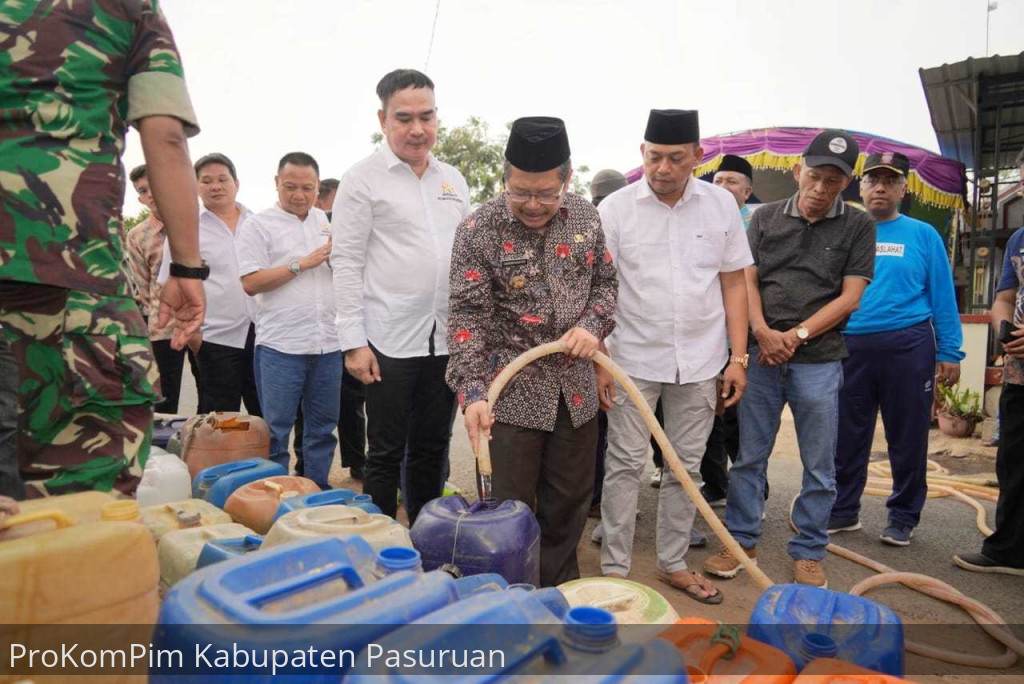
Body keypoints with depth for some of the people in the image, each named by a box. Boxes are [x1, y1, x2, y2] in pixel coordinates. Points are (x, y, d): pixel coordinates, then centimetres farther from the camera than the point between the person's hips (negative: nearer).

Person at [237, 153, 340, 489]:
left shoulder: (327, 222, 14)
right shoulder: (258, 225, -1)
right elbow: (251, 283, -10)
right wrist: (302, 263, -13)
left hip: (328, 343, 5)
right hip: (280, 346, -5)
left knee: (323, 427, 12)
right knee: (276, 431, 3)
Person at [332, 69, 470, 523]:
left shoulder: (453, 180, 13)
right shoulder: (363, 179, -3)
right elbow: (346, 263, -7)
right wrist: (354, 341, -12)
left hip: (446, 339, 5)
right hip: (390, 341, -5)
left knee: (431, 451, 14)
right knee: (386, 453, 5)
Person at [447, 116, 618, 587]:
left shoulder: (586, 217, 2)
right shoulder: (478, 230, -11)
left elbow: (605, 281, 13)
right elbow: (468, 316, -15)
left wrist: (593, 325, -8)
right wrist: (472, 392, -25)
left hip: (575, 388, 4)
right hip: (511, 391, -4)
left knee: (569, 502, 16)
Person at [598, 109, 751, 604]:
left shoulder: (721, 205, 2)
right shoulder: (615, 209, -6)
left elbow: (734, 284, 5)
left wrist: (738, 358, 1)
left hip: (700, 360, 3)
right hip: (634, 358, -2)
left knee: (686, 466, 12)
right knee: (625, 465, 3)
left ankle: (672, 562, 28)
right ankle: (614, 569, 16)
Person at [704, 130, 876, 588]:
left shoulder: (858, 227, 4)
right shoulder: (765, 218, 8)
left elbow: (850, 296, -2)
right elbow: (747, 280, 5)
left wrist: (796, 335, -11)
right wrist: (763, 332, -11)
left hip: (819, 359, -1)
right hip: (762, 354, 1)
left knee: (819, 465, 6)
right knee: (749, 456, 7)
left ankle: (809, 553, 21)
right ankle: (741, 541, 21)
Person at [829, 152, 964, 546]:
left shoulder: (922, 235, 4)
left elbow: (942, 296, 2)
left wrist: (949, 352, -3)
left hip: (908, 346, -1)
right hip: (850, 346, 2)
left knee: (907, 438, 7)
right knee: (846, 437, 9)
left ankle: (903, 517, 21)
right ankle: (843, 510, 22)